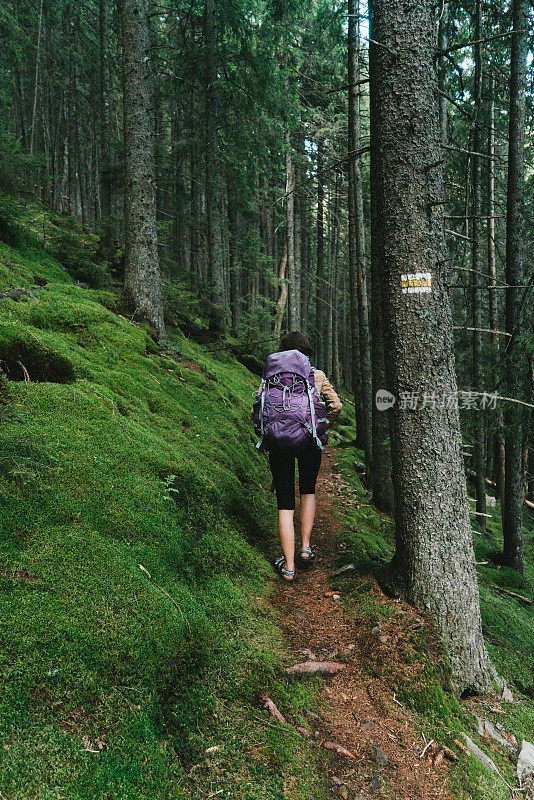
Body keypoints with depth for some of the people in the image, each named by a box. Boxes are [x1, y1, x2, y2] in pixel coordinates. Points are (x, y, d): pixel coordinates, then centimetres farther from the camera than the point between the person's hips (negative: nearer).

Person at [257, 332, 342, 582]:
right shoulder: (317, 376, 2)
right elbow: (335, 405, -4)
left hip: (279, 443, 0)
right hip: (310, 442, 1)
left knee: (285, 504, 6)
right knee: (308, 490, 26)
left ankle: (288, 567, 8)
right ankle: (305, 548, 21)